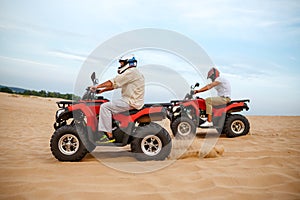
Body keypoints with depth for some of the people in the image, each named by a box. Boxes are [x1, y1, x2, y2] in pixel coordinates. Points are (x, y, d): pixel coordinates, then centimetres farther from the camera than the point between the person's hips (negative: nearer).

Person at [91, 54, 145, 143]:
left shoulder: (131, 72, -12)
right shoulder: (131, 72, 21)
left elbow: (113, 82, -16)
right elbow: (115, 85, 20)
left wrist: (97, 86, -10)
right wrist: (102, 90, 13)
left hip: (131, 102, -11)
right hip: (131, 100, 11)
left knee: (105, 107, -15)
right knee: (107, 105, 17)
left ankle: (109, 136, -15)